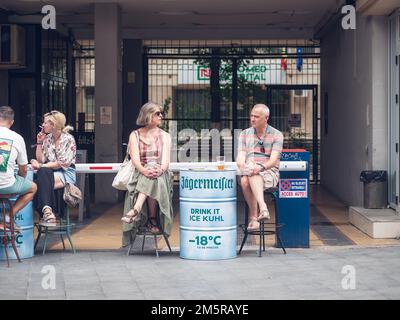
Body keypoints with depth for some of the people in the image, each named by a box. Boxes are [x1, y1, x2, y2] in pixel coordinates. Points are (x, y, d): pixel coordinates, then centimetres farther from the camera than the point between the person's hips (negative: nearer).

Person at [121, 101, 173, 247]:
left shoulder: (165, 136, 14)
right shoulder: (135, 135, 10)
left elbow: (166, 159, -2)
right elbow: (135, 159, -6)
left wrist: (160, 169, -27)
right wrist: (144, 170, -30)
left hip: (161, 176, 0)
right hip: (140, 175, 0)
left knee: (154, 179, -37)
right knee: (151, 179, -37)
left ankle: (136, 210, -46)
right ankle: (152, 220, -37)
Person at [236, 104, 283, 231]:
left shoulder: (276, 135, 5)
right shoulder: (245, 134, 15)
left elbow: (273, 160, -8)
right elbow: (240, 158, 4)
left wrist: (261, 167, -30)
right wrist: (243, 166, -21)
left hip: (269, 173, -3)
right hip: (249, 172, 3)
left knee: (254, 177, -38)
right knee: (245, 180, -35)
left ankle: (253, 217, -49)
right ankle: (263, 208, -45)